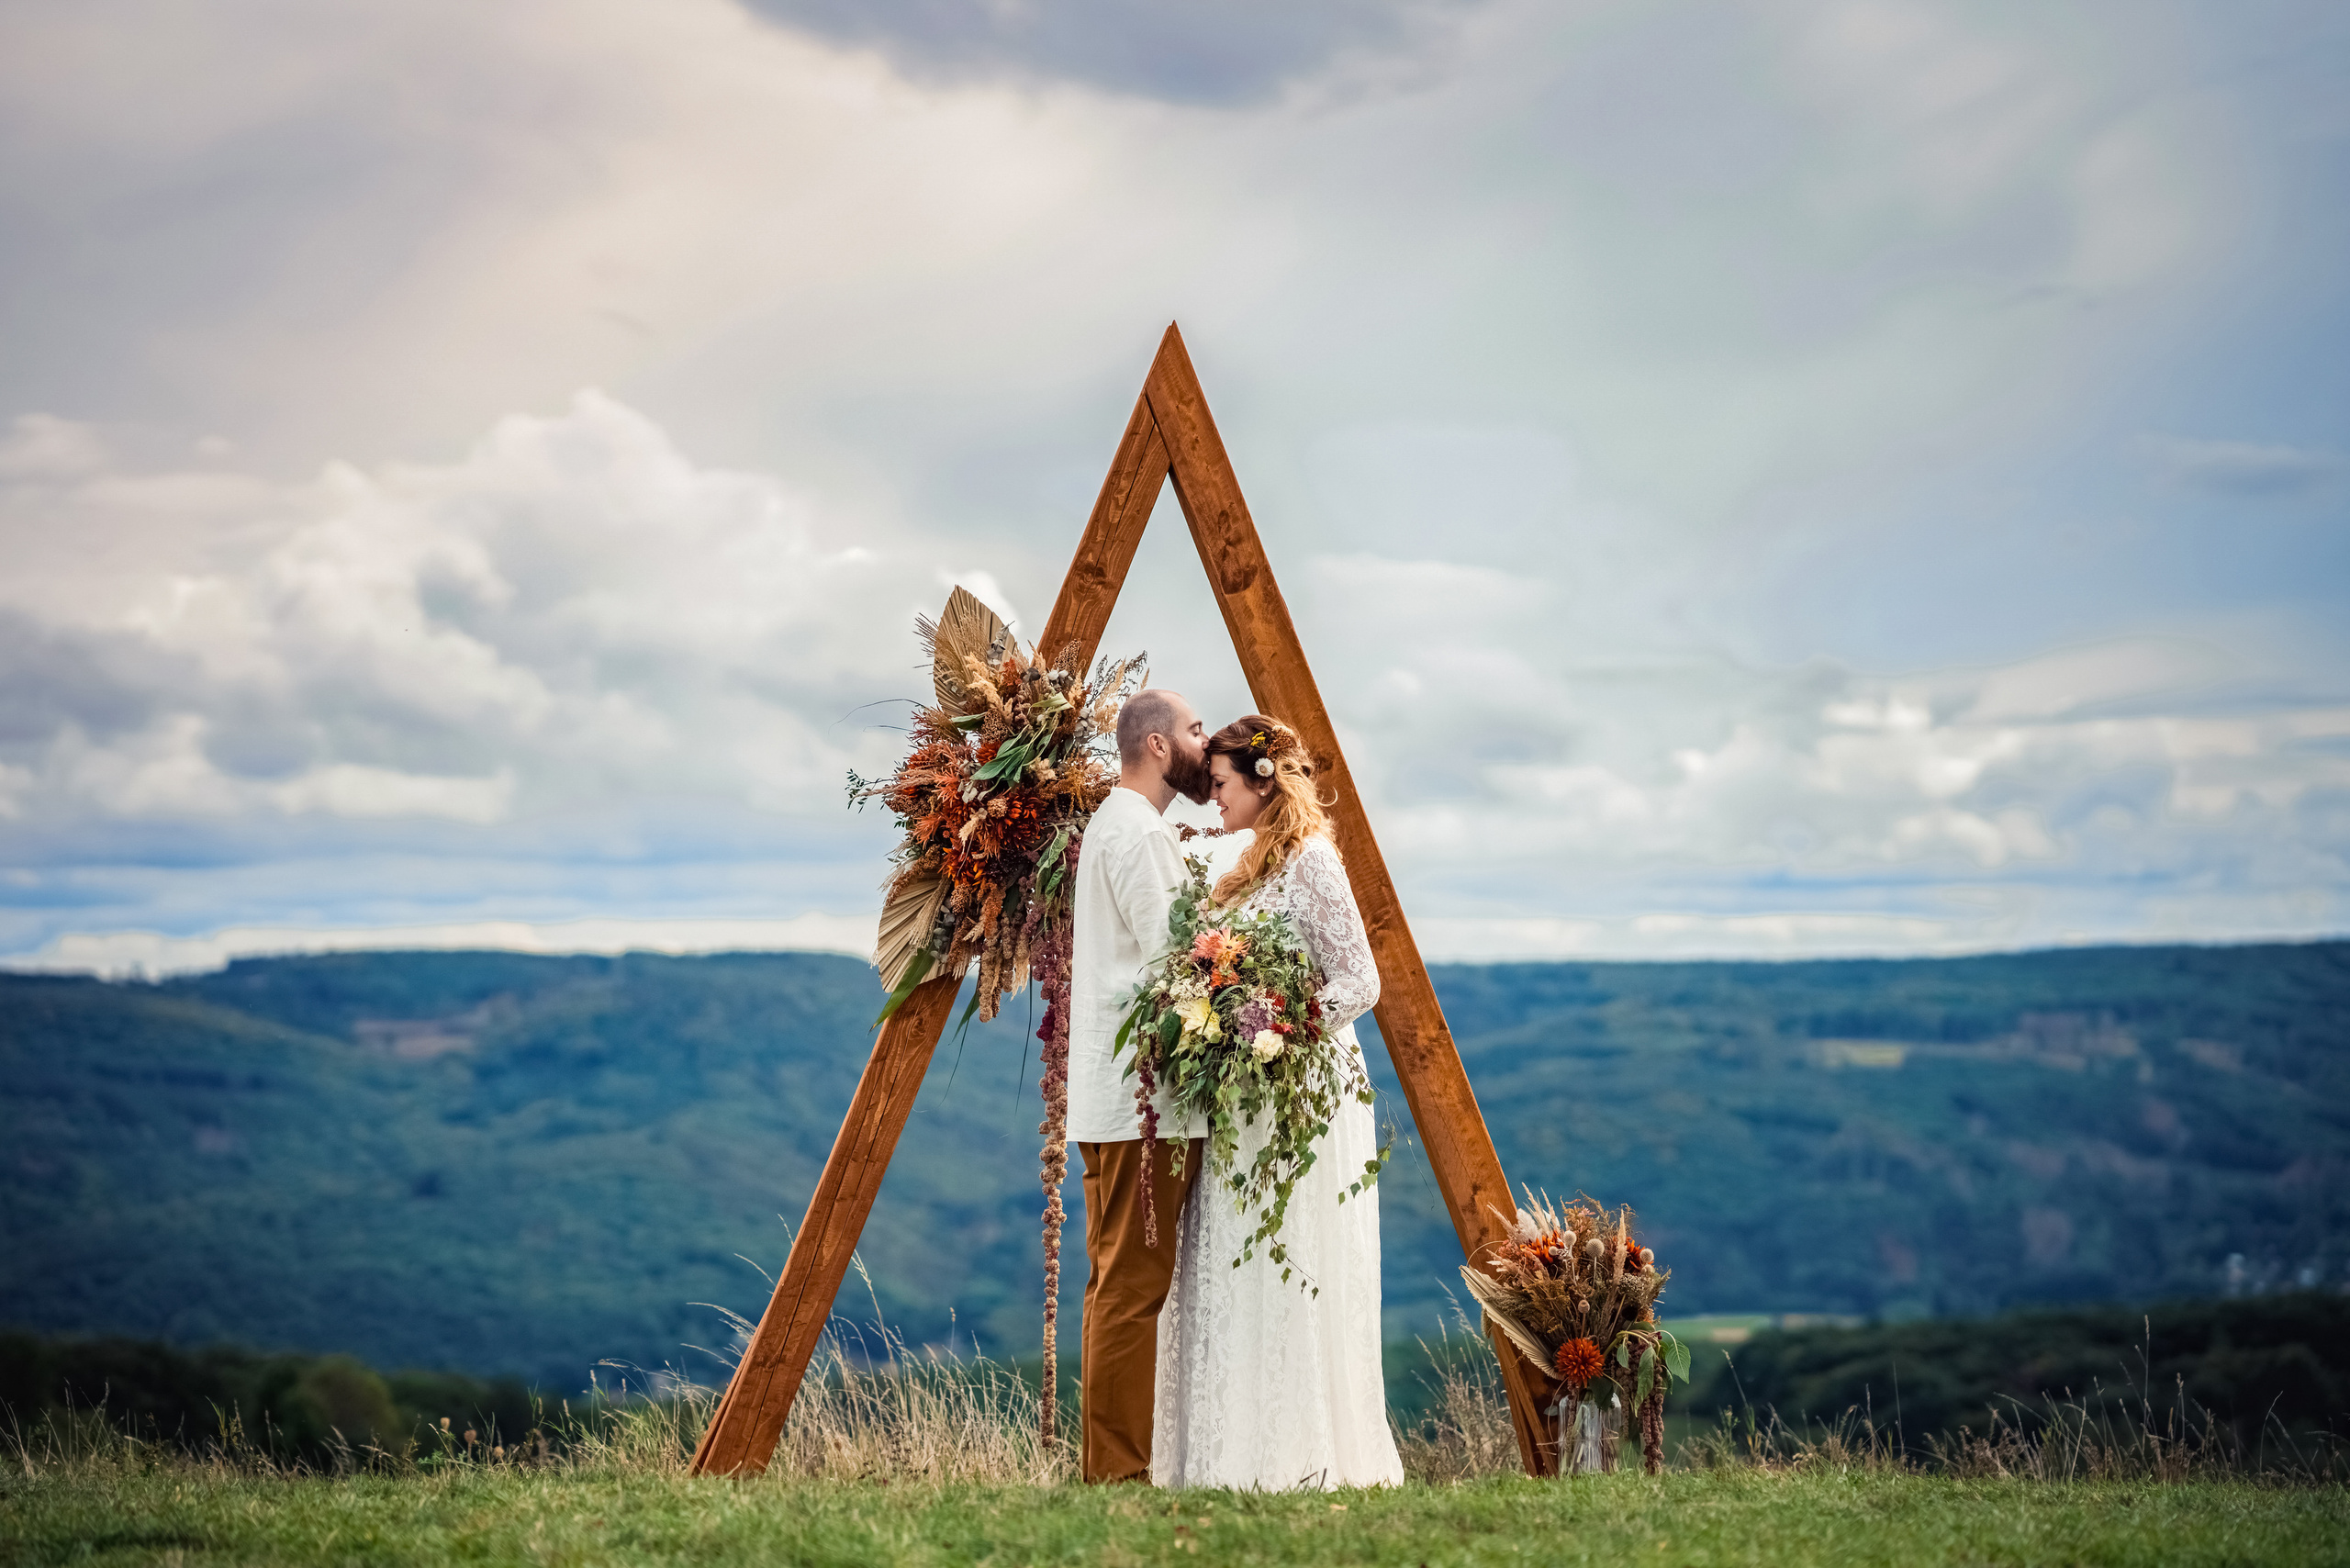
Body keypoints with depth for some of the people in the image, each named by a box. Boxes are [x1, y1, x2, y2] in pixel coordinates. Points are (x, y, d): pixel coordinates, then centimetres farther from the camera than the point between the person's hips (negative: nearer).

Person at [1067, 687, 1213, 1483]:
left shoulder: (1112, 823, 20)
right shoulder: (1139, 830, -13)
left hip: (1114, 1095, 11)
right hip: (1140, 1095, -11)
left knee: (1120, 1281, 12)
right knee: (1133, 1282, -9)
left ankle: (1112, 1465, 16)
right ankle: (1119, 1470, -7)